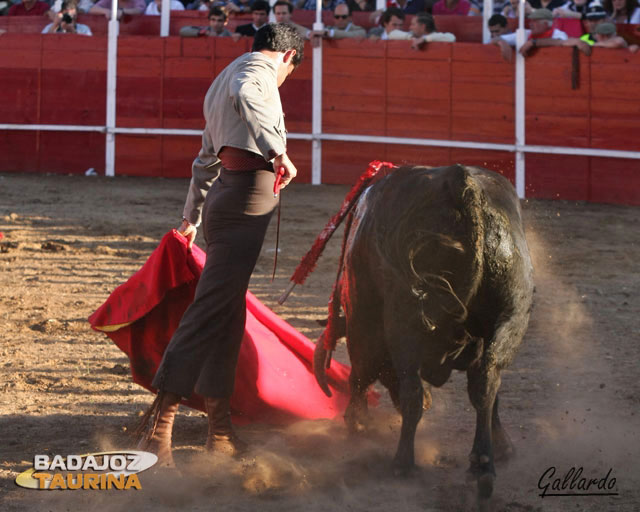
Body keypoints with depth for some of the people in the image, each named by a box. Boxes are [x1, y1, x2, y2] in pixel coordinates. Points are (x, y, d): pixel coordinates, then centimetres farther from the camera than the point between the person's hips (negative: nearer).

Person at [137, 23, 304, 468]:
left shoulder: (223, 82, 28)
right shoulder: (259, 67, 0)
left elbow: (206, 160, 38)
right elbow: (244, 96, -26)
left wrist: (191, 217, 46)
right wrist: (277, 149, -33)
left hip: (222, 195, 10)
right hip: (248, 195, -10)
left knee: (227, 314, 14)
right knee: (212, 310, -13)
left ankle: (221, 431, 21)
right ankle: (159, 428, -18)